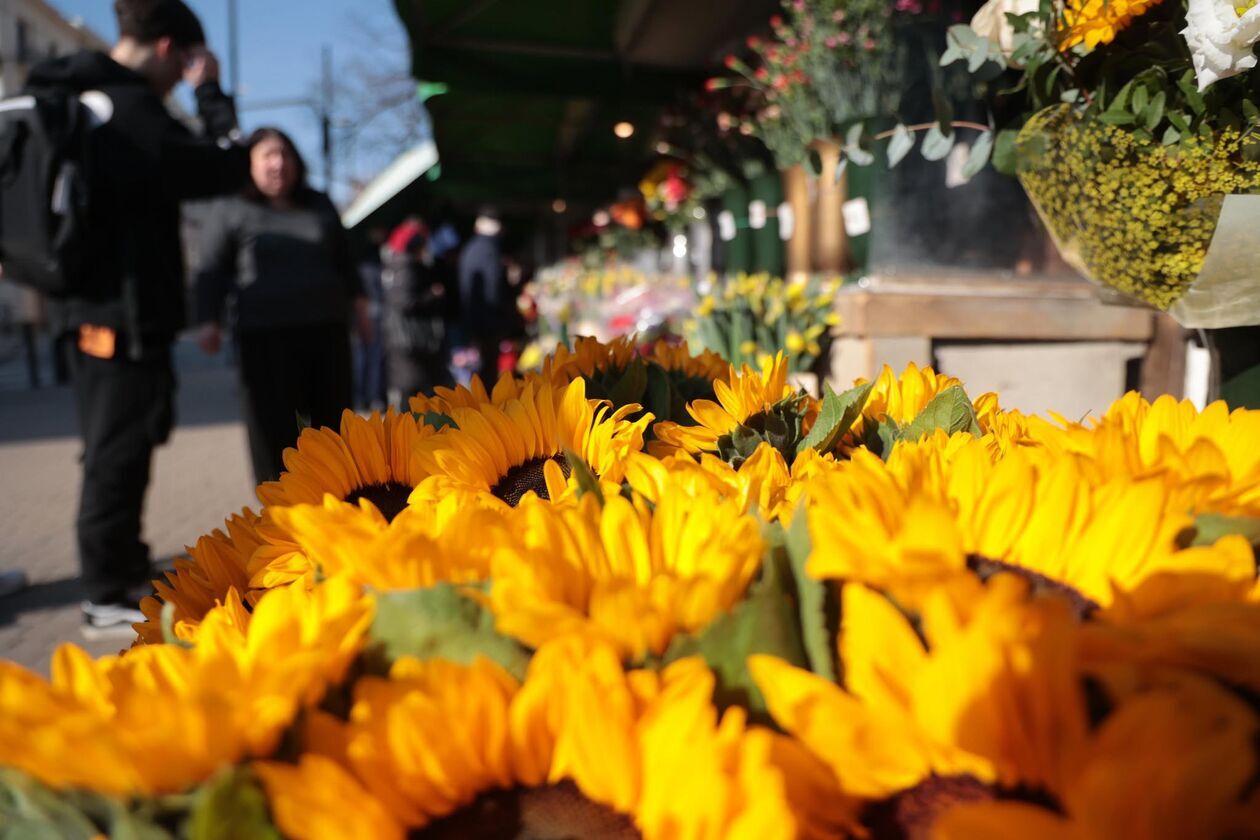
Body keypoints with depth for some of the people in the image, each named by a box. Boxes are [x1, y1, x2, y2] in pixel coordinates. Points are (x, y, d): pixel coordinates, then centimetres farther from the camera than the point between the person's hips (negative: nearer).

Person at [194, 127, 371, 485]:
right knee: (274, 429, -5)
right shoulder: (230, 210, 4)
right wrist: (209, 321, -9)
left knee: (333, 420, 9)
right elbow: (211, 271, 3)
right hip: (264, 335, -3)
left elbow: (343, 261, 23)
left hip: (327, 329, 4)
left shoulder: (320, 206, 15)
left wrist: (358, 302, 14)